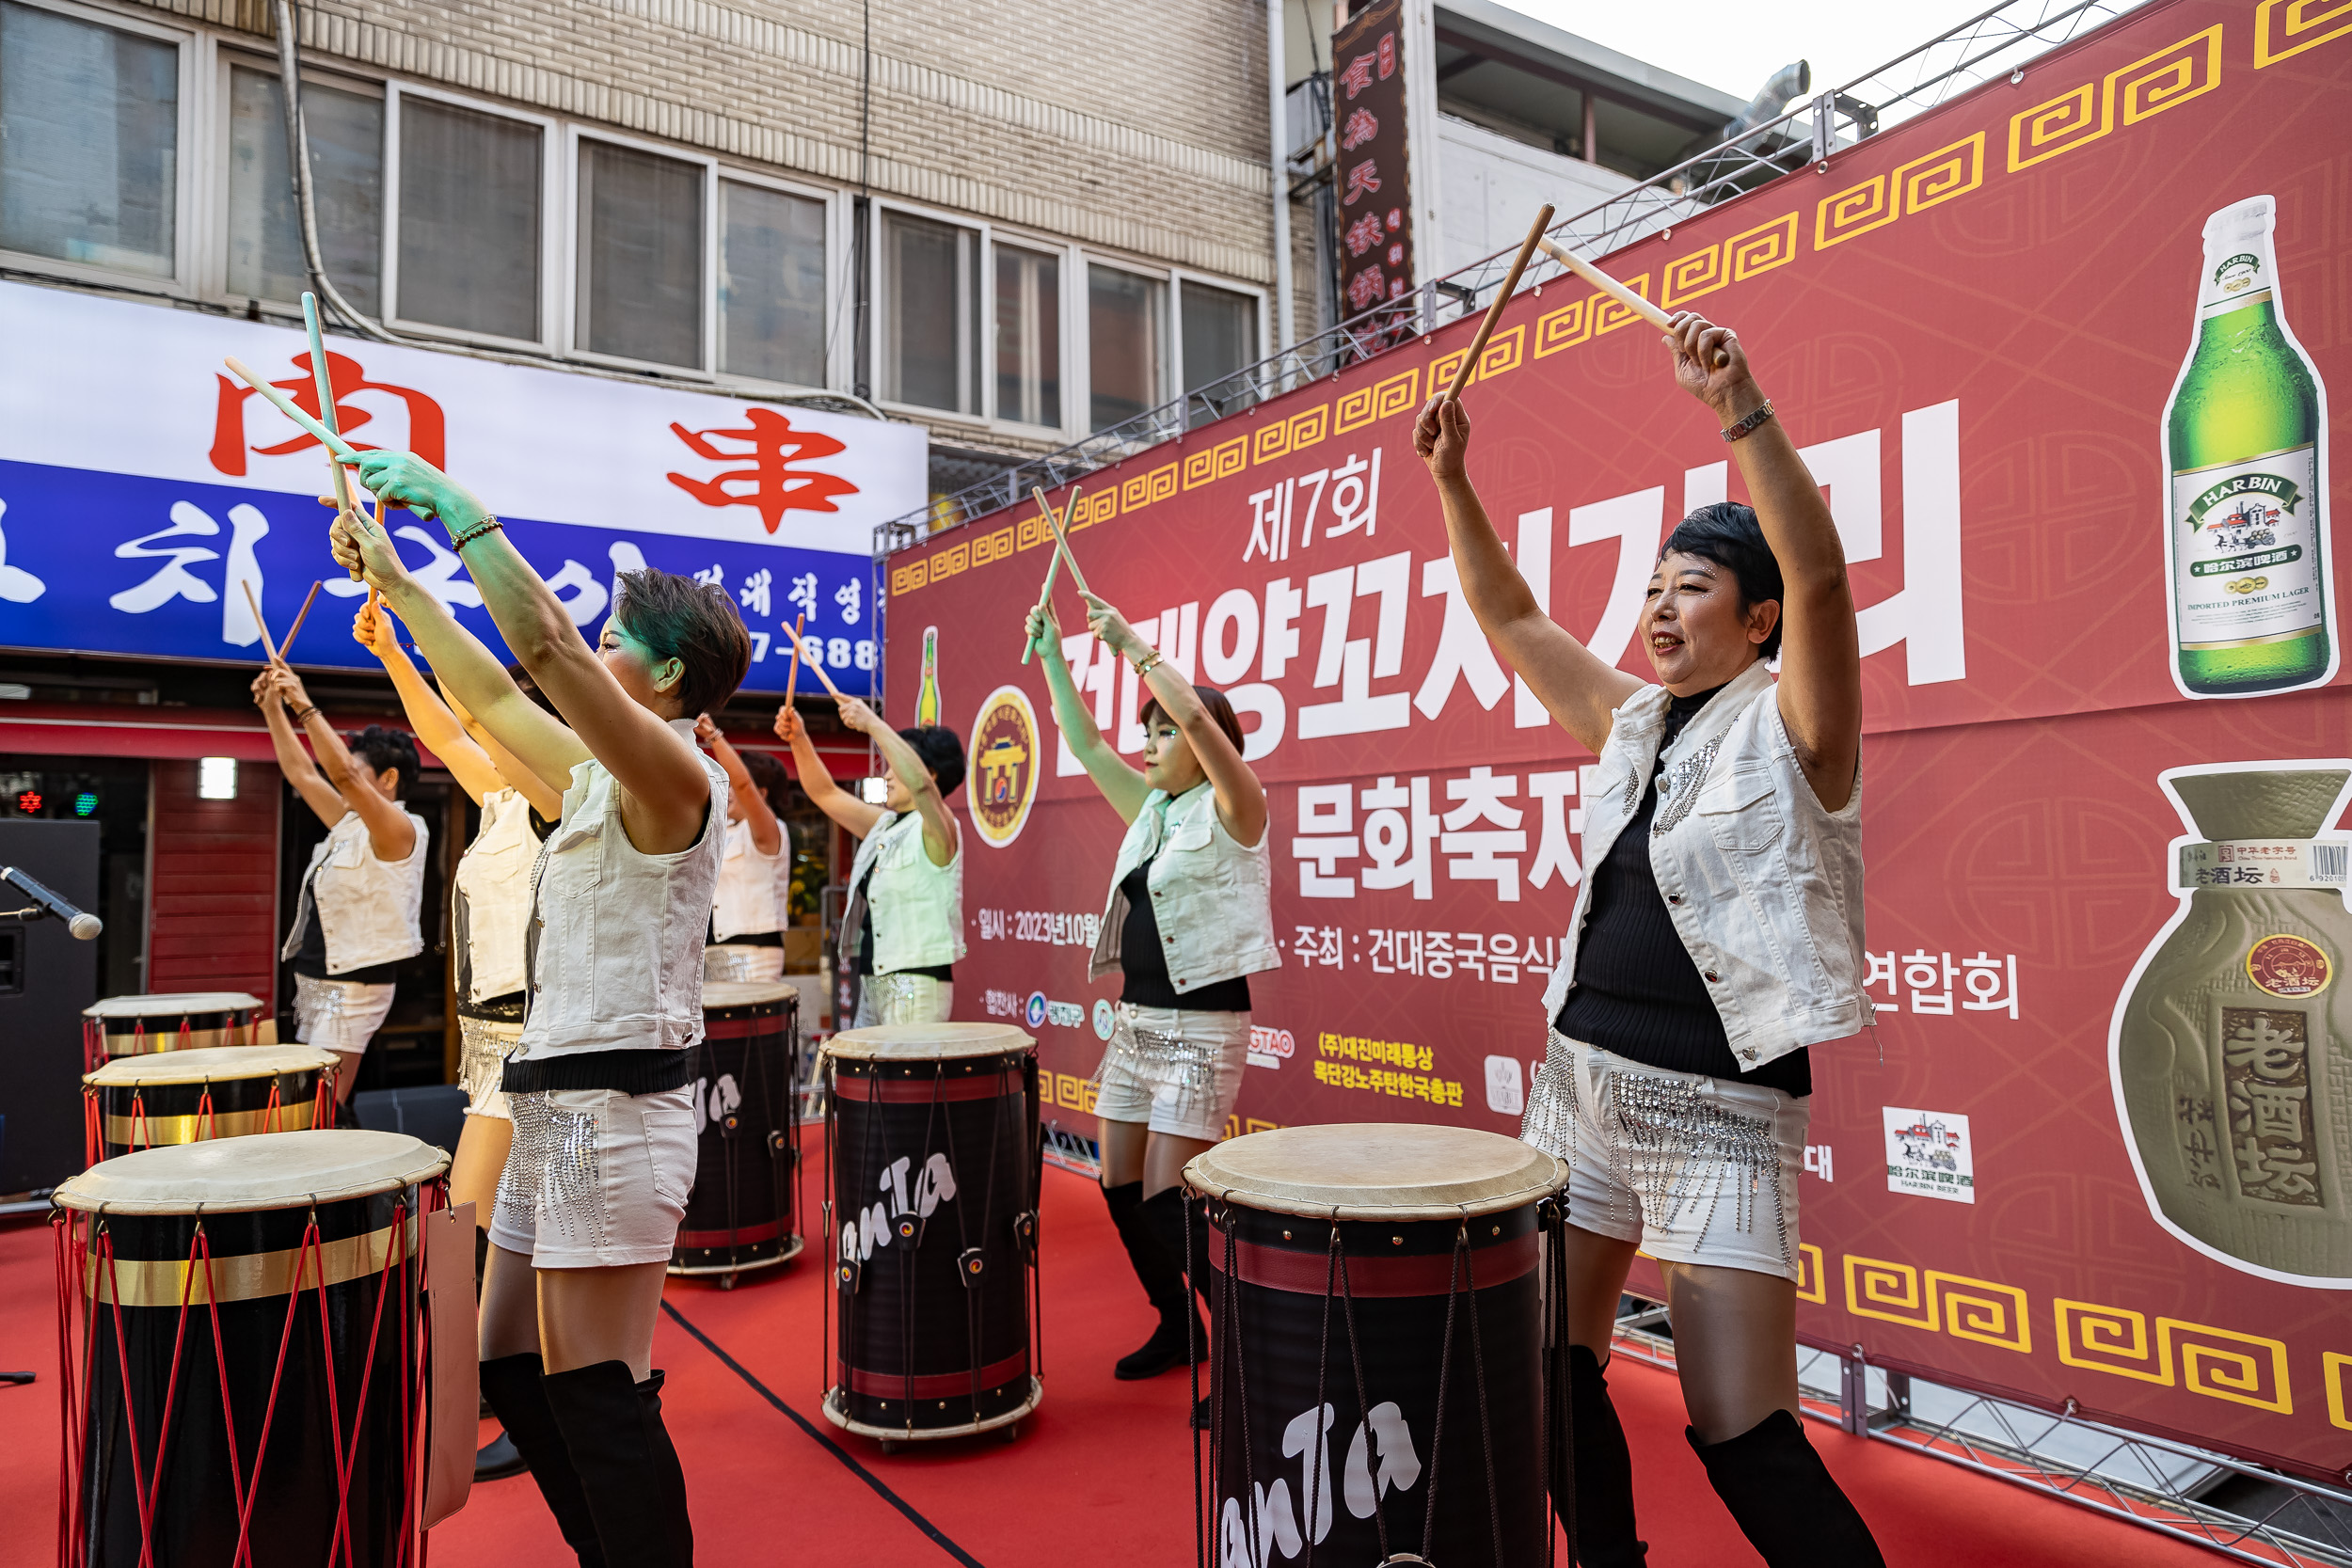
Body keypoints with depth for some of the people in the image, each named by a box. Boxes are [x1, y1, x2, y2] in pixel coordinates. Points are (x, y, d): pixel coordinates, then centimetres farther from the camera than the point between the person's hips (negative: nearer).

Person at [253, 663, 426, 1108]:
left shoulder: (400, 830, -14)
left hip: (352, 986, -10)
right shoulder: (348, 823, 13)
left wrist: (304, 707, -25)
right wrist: (273, 710, 12)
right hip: (314, 979, 10)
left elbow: (343, 774, -27)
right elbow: (302, 773, 17)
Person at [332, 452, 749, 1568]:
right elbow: (495, 699, 23)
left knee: (594, 1391, -4)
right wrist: (395, 582, 23)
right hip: (555, 1099, 10)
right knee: (513, 1369, 17)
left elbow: (546, 649, -26)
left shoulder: (677, 778, -14)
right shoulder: (601, 777, 14)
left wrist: (459, 511, -20)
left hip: (612, 1107, -10)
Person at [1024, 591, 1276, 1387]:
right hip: (1135, 1018, 8)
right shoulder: (1151, 807, 12)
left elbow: (1197, 716, -24)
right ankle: (1177, 1327, 28)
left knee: (1165, 1200, -9)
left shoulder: (1234, 809, -9)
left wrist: (1132, 644, -19)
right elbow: (1087, 744, 13)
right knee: (1120, 1187, 10)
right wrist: (1052, 657, 8)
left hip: (1201, 1026, -8)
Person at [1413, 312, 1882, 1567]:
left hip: (1717, 1109, -6)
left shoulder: (1789, 731, -6)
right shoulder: (1631, 726, 11)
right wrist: (1453, 482, 7)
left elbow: (1817, 571, -22)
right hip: (1579, 1082, 7)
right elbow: (1510, 619, 15)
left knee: (1740, 1436, -5)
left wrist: (1740, 408, -30)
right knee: (1552, 1378, 13)